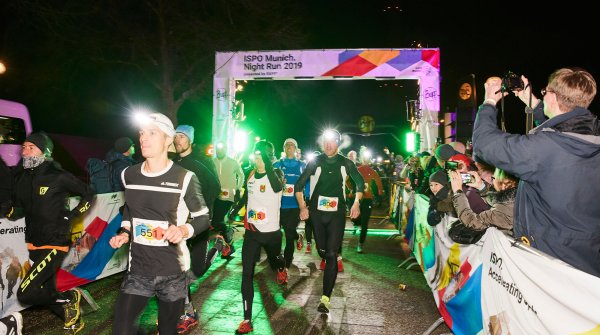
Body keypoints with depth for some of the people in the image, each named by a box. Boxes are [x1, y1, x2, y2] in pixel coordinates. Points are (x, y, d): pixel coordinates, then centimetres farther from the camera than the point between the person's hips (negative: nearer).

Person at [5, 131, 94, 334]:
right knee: (48, 293, 16)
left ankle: (69, 297, 7)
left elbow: (88, 195, -3)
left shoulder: (59, 177, -14)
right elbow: (17, 211, 9)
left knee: (25, 294, -15)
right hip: (34, 245, 7)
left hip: (55, 244, -7)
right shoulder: (21, 177, 4)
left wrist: (72, 215, -12)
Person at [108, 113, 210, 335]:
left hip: (172, 272, -3)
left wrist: (184, 230, -24)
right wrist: (124, 233, 4)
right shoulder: (129, 175, 4)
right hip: (137, 270, 3)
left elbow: (203, 218, -5)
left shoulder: (184, 178, -12)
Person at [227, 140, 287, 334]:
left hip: (271, 232, -3)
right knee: (247, 274, -4)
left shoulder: (276, 174, -12)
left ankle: (281, 268, 62)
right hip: (251, 231, 3)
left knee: (274, 260, 22)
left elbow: (277, 185, -38)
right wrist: (234, 210, 21)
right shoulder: (250, 175, 4)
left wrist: (265, 157, -40)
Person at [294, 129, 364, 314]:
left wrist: (356, 203, 4)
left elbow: (360, 182, 14)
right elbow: (299, 185, 4)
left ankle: (325, 298, -6)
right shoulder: (315, 162, 0)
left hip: (337, 213, -1)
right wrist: (303, 207, -4)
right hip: (317, 212, 1)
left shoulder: (345, 163, 1)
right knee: (322, 250, 12)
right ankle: (332, 261, 50)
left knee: (331, 255, -9)